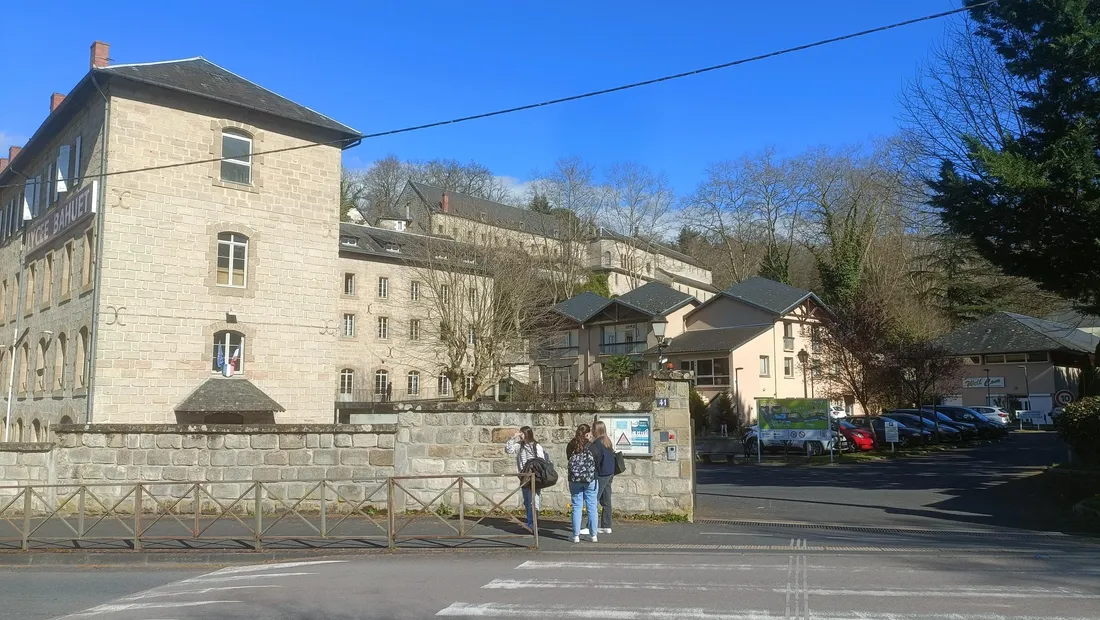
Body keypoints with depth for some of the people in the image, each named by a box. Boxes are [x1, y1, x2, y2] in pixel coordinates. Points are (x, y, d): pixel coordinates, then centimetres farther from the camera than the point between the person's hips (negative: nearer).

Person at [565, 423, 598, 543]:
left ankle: (576, 535, 5)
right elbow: (597, 461, -3)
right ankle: (593, 535, 8)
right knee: (592, 507, 5)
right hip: (590, 479, -3)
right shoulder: (591, 446, -8)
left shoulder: (571, 446, 1)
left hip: (574, 479, 3)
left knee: (576, 507, 6)